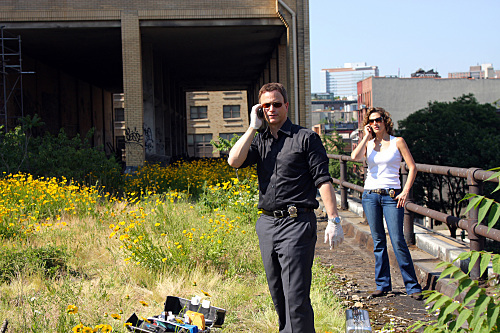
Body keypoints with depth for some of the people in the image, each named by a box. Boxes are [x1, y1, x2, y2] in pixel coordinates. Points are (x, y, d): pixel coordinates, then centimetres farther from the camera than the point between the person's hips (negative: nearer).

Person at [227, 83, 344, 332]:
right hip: (266, 223, 6)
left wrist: (333, 220, -11)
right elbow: (234, 161, -5)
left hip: (296, 224, -6)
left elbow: (323, 180, -4)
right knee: (277, 294, 14)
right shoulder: (258, 140, 13)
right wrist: (253, 126, -2)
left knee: (296, 297, -9)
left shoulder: (305, 138, -1)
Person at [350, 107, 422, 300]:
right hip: (370, 195, 3)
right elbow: (355, 156, -11)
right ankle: (382, 284, 15)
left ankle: (412, 286, -2)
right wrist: (367, 137, -4)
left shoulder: (397, 142, 3)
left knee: (397, 241, -9)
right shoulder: (368, 144, 10)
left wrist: (405, 192, -8)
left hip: (392, 196, -3)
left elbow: (412, 167, 1)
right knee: (378, 241, 7)